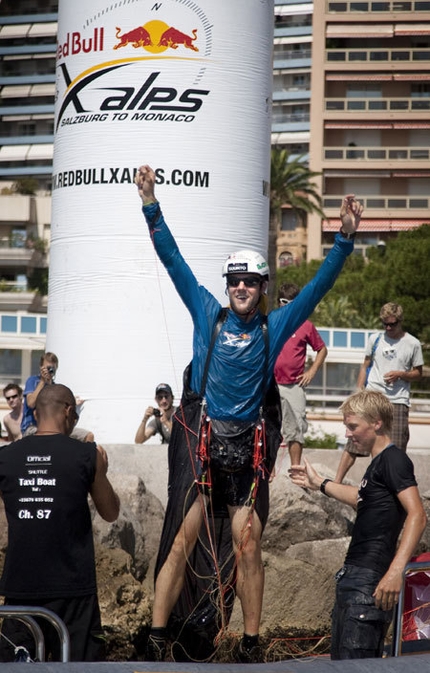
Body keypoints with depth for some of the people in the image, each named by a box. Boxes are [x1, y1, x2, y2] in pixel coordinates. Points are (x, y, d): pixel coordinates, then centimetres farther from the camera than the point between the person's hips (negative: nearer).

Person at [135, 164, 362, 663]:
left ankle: (250, 648, 8)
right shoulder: (208, 314, 7)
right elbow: (173, 260, 5)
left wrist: (345, 238, -2)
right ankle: (157, 642, -4)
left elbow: (319, 285, 7)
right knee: (182, 541, -6)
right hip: (200, 442, -1)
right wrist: (151, 205, -1)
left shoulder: (275, 326, 9)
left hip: (249, 449, 1)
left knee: (247, 545, 0)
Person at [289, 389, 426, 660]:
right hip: (353, 577, 10)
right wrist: (320, 483, 46)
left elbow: (417, 515, -22)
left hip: (370, 580, -10)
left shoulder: (394, 459, -10)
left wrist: (396, 571, -32)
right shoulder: (379, 462, 19)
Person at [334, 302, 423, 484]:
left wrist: (400, 374, -10)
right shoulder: (375, 339, 8)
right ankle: (336, 482, -1)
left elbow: (418, 373, 9)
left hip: (398, 402, -1)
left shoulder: (413, 344, 3)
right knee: (354, 442, -3)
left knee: (396, 448, -2)